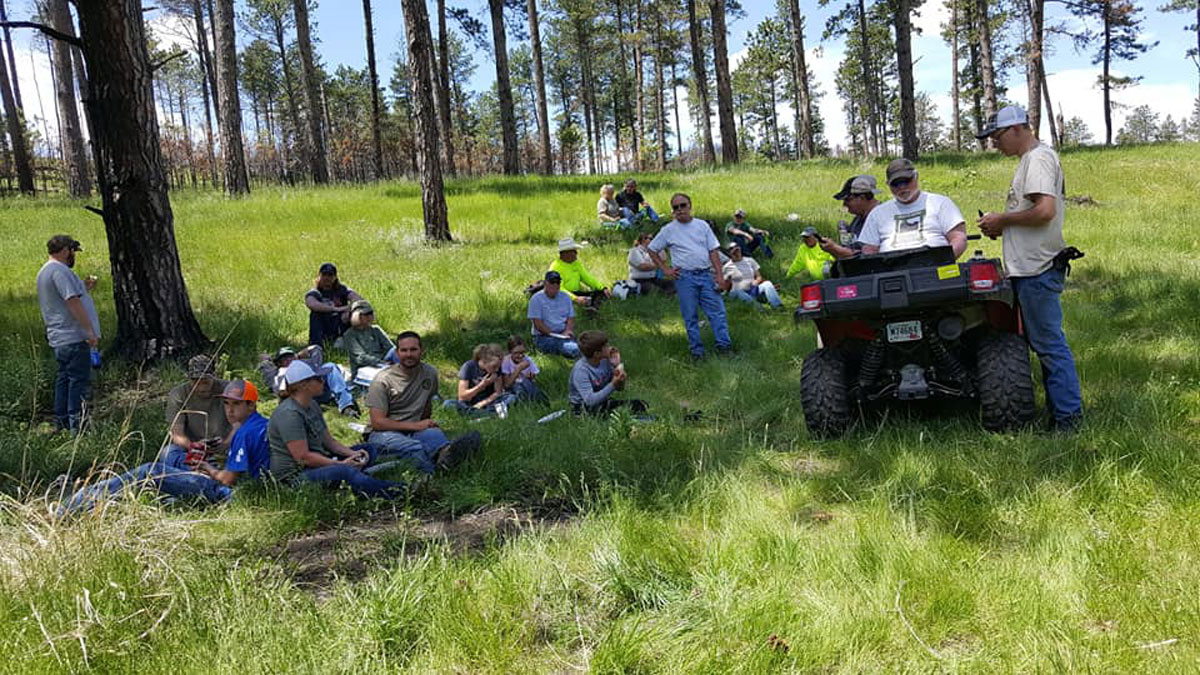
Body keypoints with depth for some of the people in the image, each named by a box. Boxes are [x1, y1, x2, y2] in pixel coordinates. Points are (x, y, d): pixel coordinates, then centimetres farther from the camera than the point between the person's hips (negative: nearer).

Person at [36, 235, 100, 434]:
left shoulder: (44, 272, 19)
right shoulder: (60, 270, -15)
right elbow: (72, 302, -23)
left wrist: (84, 288, 21)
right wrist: (90, 330, -23)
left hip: (59, 338, 11)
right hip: (73, 337, -11)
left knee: (64, 378, 17)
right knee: (79, 380, -6)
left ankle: (61, 421, 25)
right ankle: (77, 425, -4)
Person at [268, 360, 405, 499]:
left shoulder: (312, 405, 11)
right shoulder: (289, 414, -19)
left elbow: (328, 440, 14)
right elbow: (302, 457, -23)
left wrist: (353, 454, -3)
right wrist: (341, 464, -20)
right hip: (294, 475, -12)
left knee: (368, 450, 7)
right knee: (345, 472, -37)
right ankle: (396, 493, -50)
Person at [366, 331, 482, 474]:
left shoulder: (430, 373, 10)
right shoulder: (383, 380, -7)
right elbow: (377, 422, -12)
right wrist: (416, 425, -14)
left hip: (414, 430, 3)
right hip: (384, 433, -3)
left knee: (435, 433, -35)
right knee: (415, 448, -40)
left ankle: (445, 452, -71)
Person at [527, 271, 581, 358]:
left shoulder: (565, 297, 16)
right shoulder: (536, 299, -1)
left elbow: (571, 319, 11)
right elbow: (538, 324, -7)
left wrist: (567, 331, -11)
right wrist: (554, 335, -14)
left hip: (563, 334, 5)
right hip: (543, 336, -5)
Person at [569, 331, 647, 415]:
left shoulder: (605, 361, -5)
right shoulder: (581, 370, -23)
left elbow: (620, 388, 2)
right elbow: (590, 400, -32)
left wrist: (617, 366, -13)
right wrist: (613, 385, -37)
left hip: (602, 401, 7)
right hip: (583, 407, -7)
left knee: (639, 404, -12)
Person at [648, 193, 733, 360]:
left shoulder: (702, 225, 8)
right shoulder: (668, 230, 3)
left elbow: (713, 251, 7)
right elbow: (652, 250, 10)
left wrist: (719, 275, -1)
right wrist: (665, 269, 2)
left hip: (706, 274, 2)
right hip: (685, 277, -2)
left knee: (717, 311, -2)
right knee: (690, 316, 3)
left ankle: (724, 345, 3)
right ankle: (696, 349, 12)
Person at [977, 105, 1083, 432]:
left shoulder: (1038, 158, -12)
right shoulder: (1029, 159, 20)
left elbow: (1045, 210, -24)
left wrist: (1003, 219, -13)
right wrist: (1003, 227, 10)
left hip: (1038, 270, -11)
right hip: (1029, 268, 11)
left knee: (1049, 343, -6)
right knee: (1043, 341, 14)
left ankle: (1068, 414, 1)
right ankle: (1060, 410, 20)